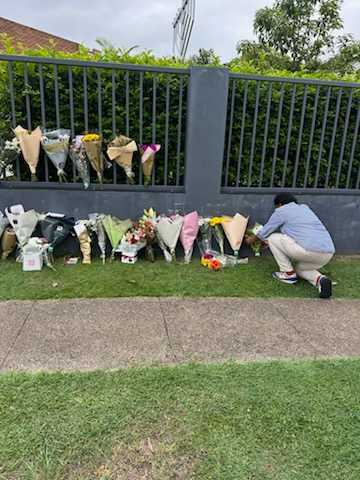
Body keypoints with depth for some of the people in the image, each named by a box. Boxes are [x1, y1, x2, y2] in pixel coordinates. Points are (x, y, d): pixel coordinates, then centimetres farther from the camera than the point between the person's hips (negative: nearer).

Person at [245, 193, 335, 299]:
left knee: (272, 238, 10)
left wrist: (252, 239, 36)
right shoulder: (304, 208, 27)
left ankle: (288, 274, 12)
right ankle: (320, 279, 3)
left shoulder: (281, 211, 6)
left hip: (309, 251, -8)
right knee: (299, 267, 34)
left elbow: (264, 233, 14)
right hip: (328, 253, 8)